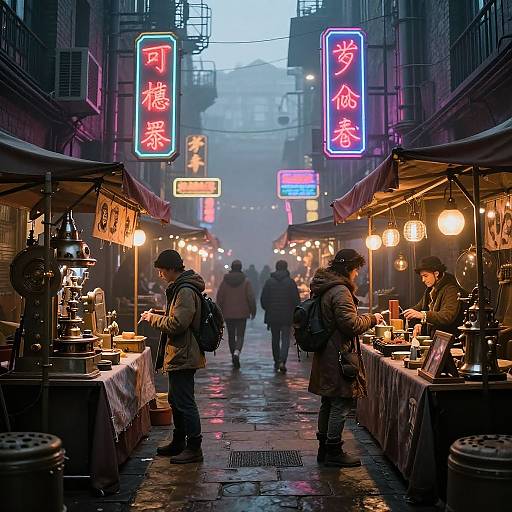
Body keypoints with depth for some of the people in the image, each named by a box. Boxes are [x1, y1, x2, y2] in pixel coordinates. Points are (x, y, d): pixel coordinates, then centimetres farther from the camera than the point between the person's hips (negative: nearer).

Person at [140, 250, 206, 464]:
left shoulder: (185, 291, -20)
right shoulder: (180, 287, 15)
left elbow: (176, 325, -24)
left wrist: (153, 318, -12)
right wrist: (158, 315, 12)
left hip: (182, 356, -11)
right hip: (180, 355, 11)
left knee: (184, 402, -4)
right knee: (176, 400, 20)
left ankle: (194, 448, 6)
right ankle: (178, 442, 33)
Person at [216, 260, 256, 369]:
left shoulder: (225, 281, 0)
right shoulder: (245, 281, -5)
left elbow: (219, 297, 1)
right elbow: (251, 297, -6)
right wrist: (253, 310, 4)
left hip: (228, 314, 2)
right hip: (242, 313, -2)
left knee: (231, 335, 14)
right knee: (240, 335, 1)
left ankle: (234, 356, 20)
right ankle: (236, 352, -23)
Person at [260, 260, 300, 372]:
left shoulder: (269, 281, 0)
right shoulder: (290, 282, -4)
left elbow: (263, 299, 1)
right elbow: (296, 300, -5)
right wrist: (293, 312, 9)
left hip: (272, 316, 2)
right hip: (287, 316, -2)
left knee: (275, 339, 14)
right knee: (285, 339, 0)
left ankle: (276, 362, 19)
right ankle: (282, 361, -17)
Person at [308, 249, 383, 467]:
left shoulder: (324, 288, 13)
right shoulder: (340, 291, -18)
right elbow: (351, 324, -21)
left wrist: (365, 318, 19)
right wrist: (372, 319, -6)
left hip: (326, 355, 10)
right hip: (339, 356, -10)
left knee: (328, 403, 17)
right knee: (341, 404, -1)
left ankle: (324, 448, 26)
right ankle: (334, 452, 7)